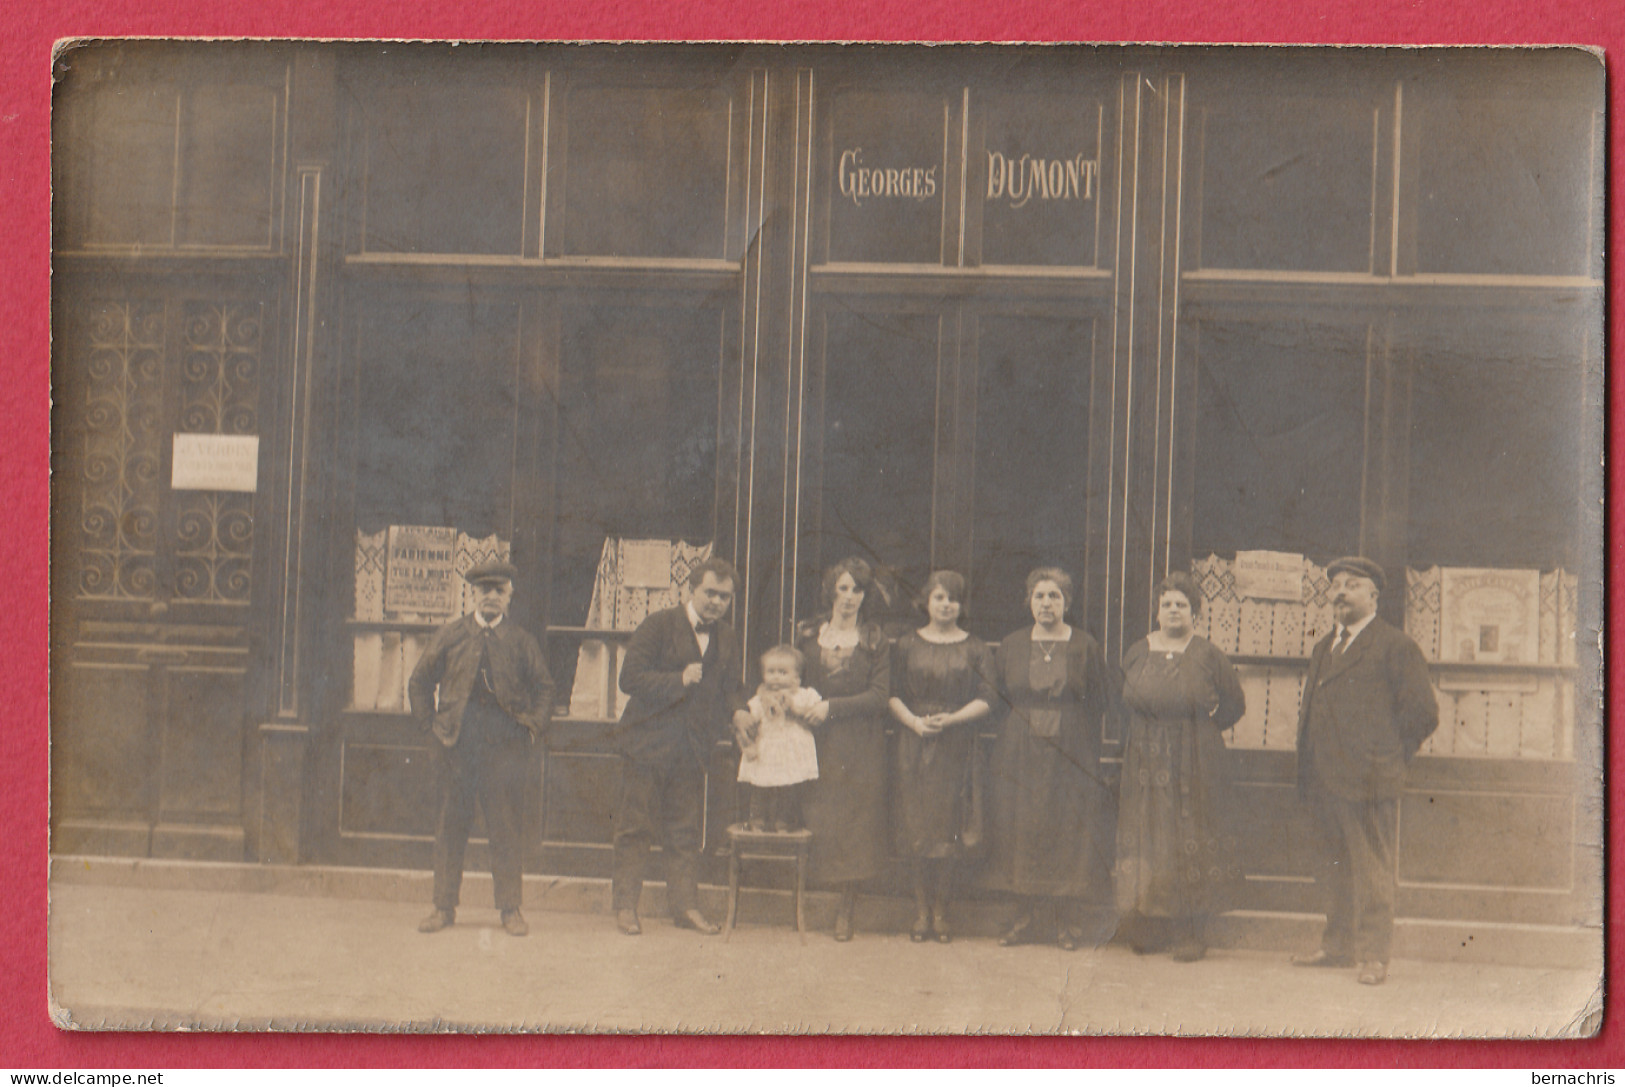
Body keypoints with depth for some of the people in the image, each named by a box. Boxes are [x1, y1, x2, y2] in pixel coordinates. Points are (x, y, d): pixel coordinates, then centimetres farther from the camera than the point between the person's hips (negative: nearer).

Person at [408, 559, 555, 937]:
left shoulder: (521, 642, 9)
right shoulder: (450, 636, 9)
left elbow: (544, 686, 14)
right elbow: (419, 682, 14)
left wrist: (534, 725, 3)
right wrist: (432, 723, 5)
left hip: (505, 743, -1)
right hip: (456, 743, 1)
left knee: (505, 826, -1)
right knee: (450, 824, 2)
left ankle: (510, 909, 5)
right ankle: (444, 907, 9)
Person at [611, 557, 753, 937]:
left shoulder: (726, 638, 10)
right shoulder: (659, 626, -7)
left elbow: (729, 686, 17)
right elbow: (630, 678, -13)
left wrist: (738, 711, -5)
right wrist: (680, 680, -22)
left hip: (691, 748, 5)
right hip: (648, 744, -5)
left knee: (686, 831, 8)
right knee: (635, 829, 1)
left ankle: (685, 905, 15)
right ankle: (625, 905, 9)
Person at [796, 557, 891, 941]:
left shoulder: (875, 640, 2)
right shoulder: (809, 635, 10)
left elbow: (879, 696, -5)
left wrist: (832, 707, -14)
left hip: (860, 748, -2)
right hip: (819, 743, 2)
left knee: (855, 821, -3)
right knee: (820, 819, -3)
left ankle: (846, 909, 4)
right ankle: (842, 894, 9)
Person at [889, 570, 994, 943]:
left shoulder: (975, 649, 6)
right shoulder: (907, 644, 8)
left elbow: (985, 701, 0)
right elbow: (893, 694, 4)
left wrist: (950, 719, -14)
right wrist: (914, 722, -13)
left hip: (956, 747, -1)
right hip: (913, 744, 1)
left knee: (948, 826, -3)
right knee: (916, 825, -1)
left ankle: (941, 912, 8)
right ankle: (921, 910, 8)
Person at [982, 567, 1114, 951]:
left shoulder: (1085, 647, 3)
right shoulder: (1011, 647, 8)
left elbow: (1099, 703, 4)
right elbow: (999, 699, 12)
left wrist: (1082, 744, -4)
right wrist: (1011, 742, 3)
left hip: (1071, 753, -2)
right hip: (1021, 754, 2)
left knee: (1070, 832, -4)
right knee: (1021, 830, 0)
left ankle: (1068, 920, 4)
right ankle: (1027, 916, 9)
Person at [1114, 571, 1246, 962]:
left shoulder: (1208, 656, -1)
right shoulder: (1137, 653, 7)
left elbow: (1234, 705, 5)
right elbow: (1123, 704, 17)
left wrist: (1199, 727, 0)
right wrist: (1148, 733, 6)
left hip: (1195, 765, -3)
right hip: (1145, 764, 3)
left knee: (1190, 844, -2)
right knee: (1145, 840, 3)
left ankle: (1190, 934, 5)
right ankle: (1147, 928, 12)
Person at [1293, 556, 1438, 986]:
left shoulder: (1395, 647, -4)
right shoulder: (1323, 648, 19)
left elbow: (1423, 712, -6)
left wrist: (1387, 758, -4)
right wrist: (1308, 764, 15)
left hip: (1368, 779, -7)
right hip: (1324, 780, 7)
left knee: (1372, 869, -3)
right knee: (1332, 868, 13)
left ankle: (1372, 955, 1)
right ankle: (1338, 945, 22)